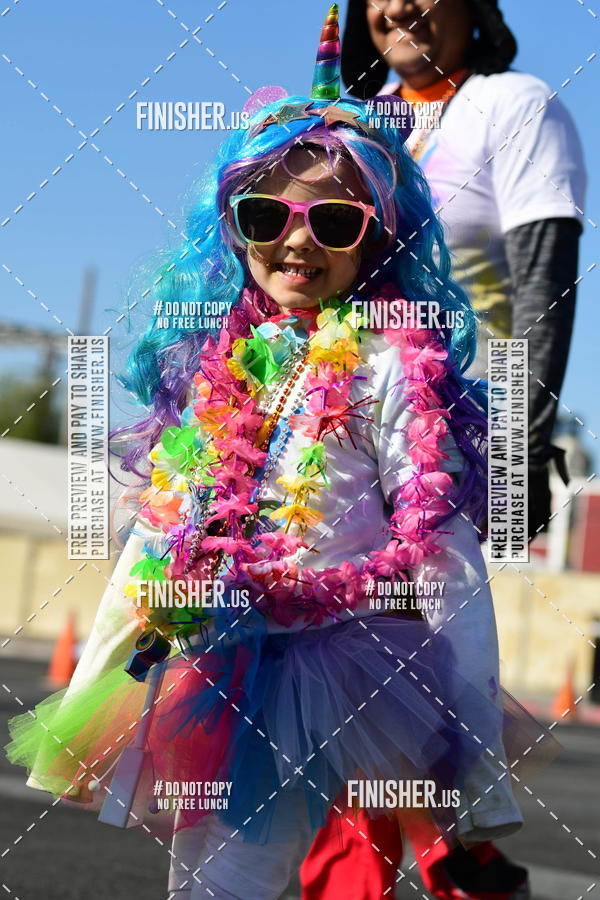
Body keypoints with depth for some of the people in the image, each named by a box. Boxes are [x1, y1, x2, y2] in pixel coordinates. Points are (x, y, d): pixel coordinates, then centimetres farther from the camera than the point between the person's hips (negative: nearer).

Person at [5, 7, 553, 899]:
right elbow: (160, 531, 17)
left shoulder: (390, 361, -5)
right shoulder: (214, 362, 11)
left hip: (330, 660, -6)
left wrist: (475, 758, -13)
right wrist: (86, 691, 15)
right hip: (205, 675, 6)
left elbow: (444, 557, -9)